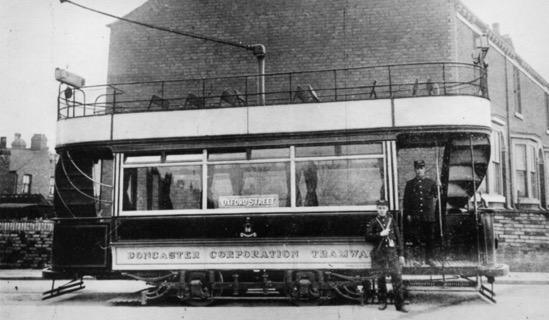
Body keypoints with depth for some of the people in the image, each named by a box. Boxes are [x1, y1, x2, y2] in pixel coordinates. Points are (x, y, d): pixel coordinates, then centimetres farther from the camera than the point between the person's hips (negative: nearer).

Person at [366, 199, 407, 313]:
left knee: (397, 277, -5)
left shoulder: (392, 221, 10)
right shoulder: (372, 222, 6)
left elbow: (399, 238, 9)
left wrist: (401, 254, 4)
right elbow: (368, 237, -2)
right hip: (379, 253, -1)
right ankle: (383, 302, 18)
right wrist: (380, 234, -15)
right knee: (380, 278, 4)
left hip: (392, 252, 1)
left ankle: (400, 304, -1)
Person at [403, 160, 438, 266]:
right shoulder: (410, 184, 7)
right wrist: (407, 214, 0)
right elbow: (406, 200, 6)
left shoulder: (431, 183, 8)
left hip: (429, 215, 1)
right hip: (415, 216, -1)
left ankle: (430, 258, 14)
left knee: (430, 237, 4)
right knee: (417, 237, -3)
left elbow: (436, 196, 15)